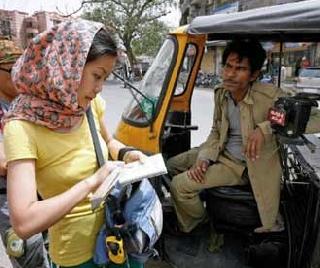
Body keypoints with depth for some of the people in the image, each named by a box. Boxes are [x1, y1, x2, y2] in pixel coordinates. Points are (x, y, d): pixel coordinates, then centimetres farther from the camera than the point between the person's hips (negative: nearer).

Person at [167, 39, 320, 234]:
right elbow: (216, 132, 6)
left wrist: (265, 128, -38)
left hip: (243, 165, -7)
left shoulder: (270, 96, -25)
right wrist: (203, 158, -11)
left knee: (180, 185, -13)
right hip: (222, 152, 7)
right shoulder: (221, 93, -5)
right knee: (172, 165, 13)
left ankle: (196, 222, 20)